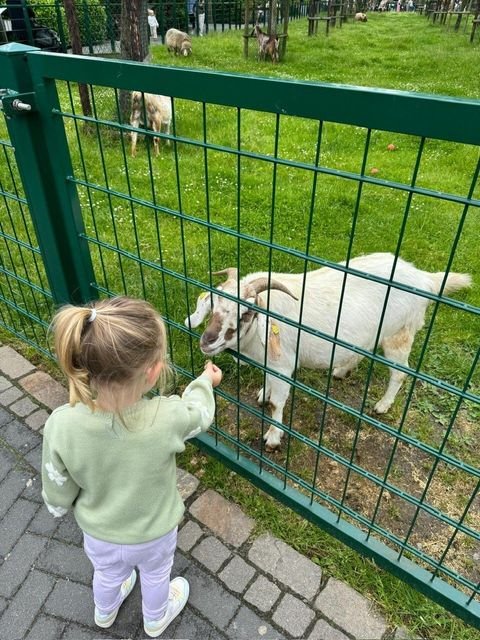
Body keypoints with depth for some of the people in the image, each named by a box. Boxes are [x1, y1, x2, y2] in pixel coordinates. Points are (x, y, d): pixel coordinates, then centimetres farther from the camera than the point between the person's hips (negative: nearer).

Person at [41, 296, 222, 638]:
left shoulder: (61, 425, -35)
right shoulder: (166, 418, -40)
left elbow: (57, 498, -17)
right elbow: (198, 412, -14)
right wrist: (206, 381, 7)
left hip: (98, 534, 2)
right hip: (154, 534, -1)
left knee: (108, 573, 36)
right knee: (156, 576, 33)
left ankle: (105, 612, 68)